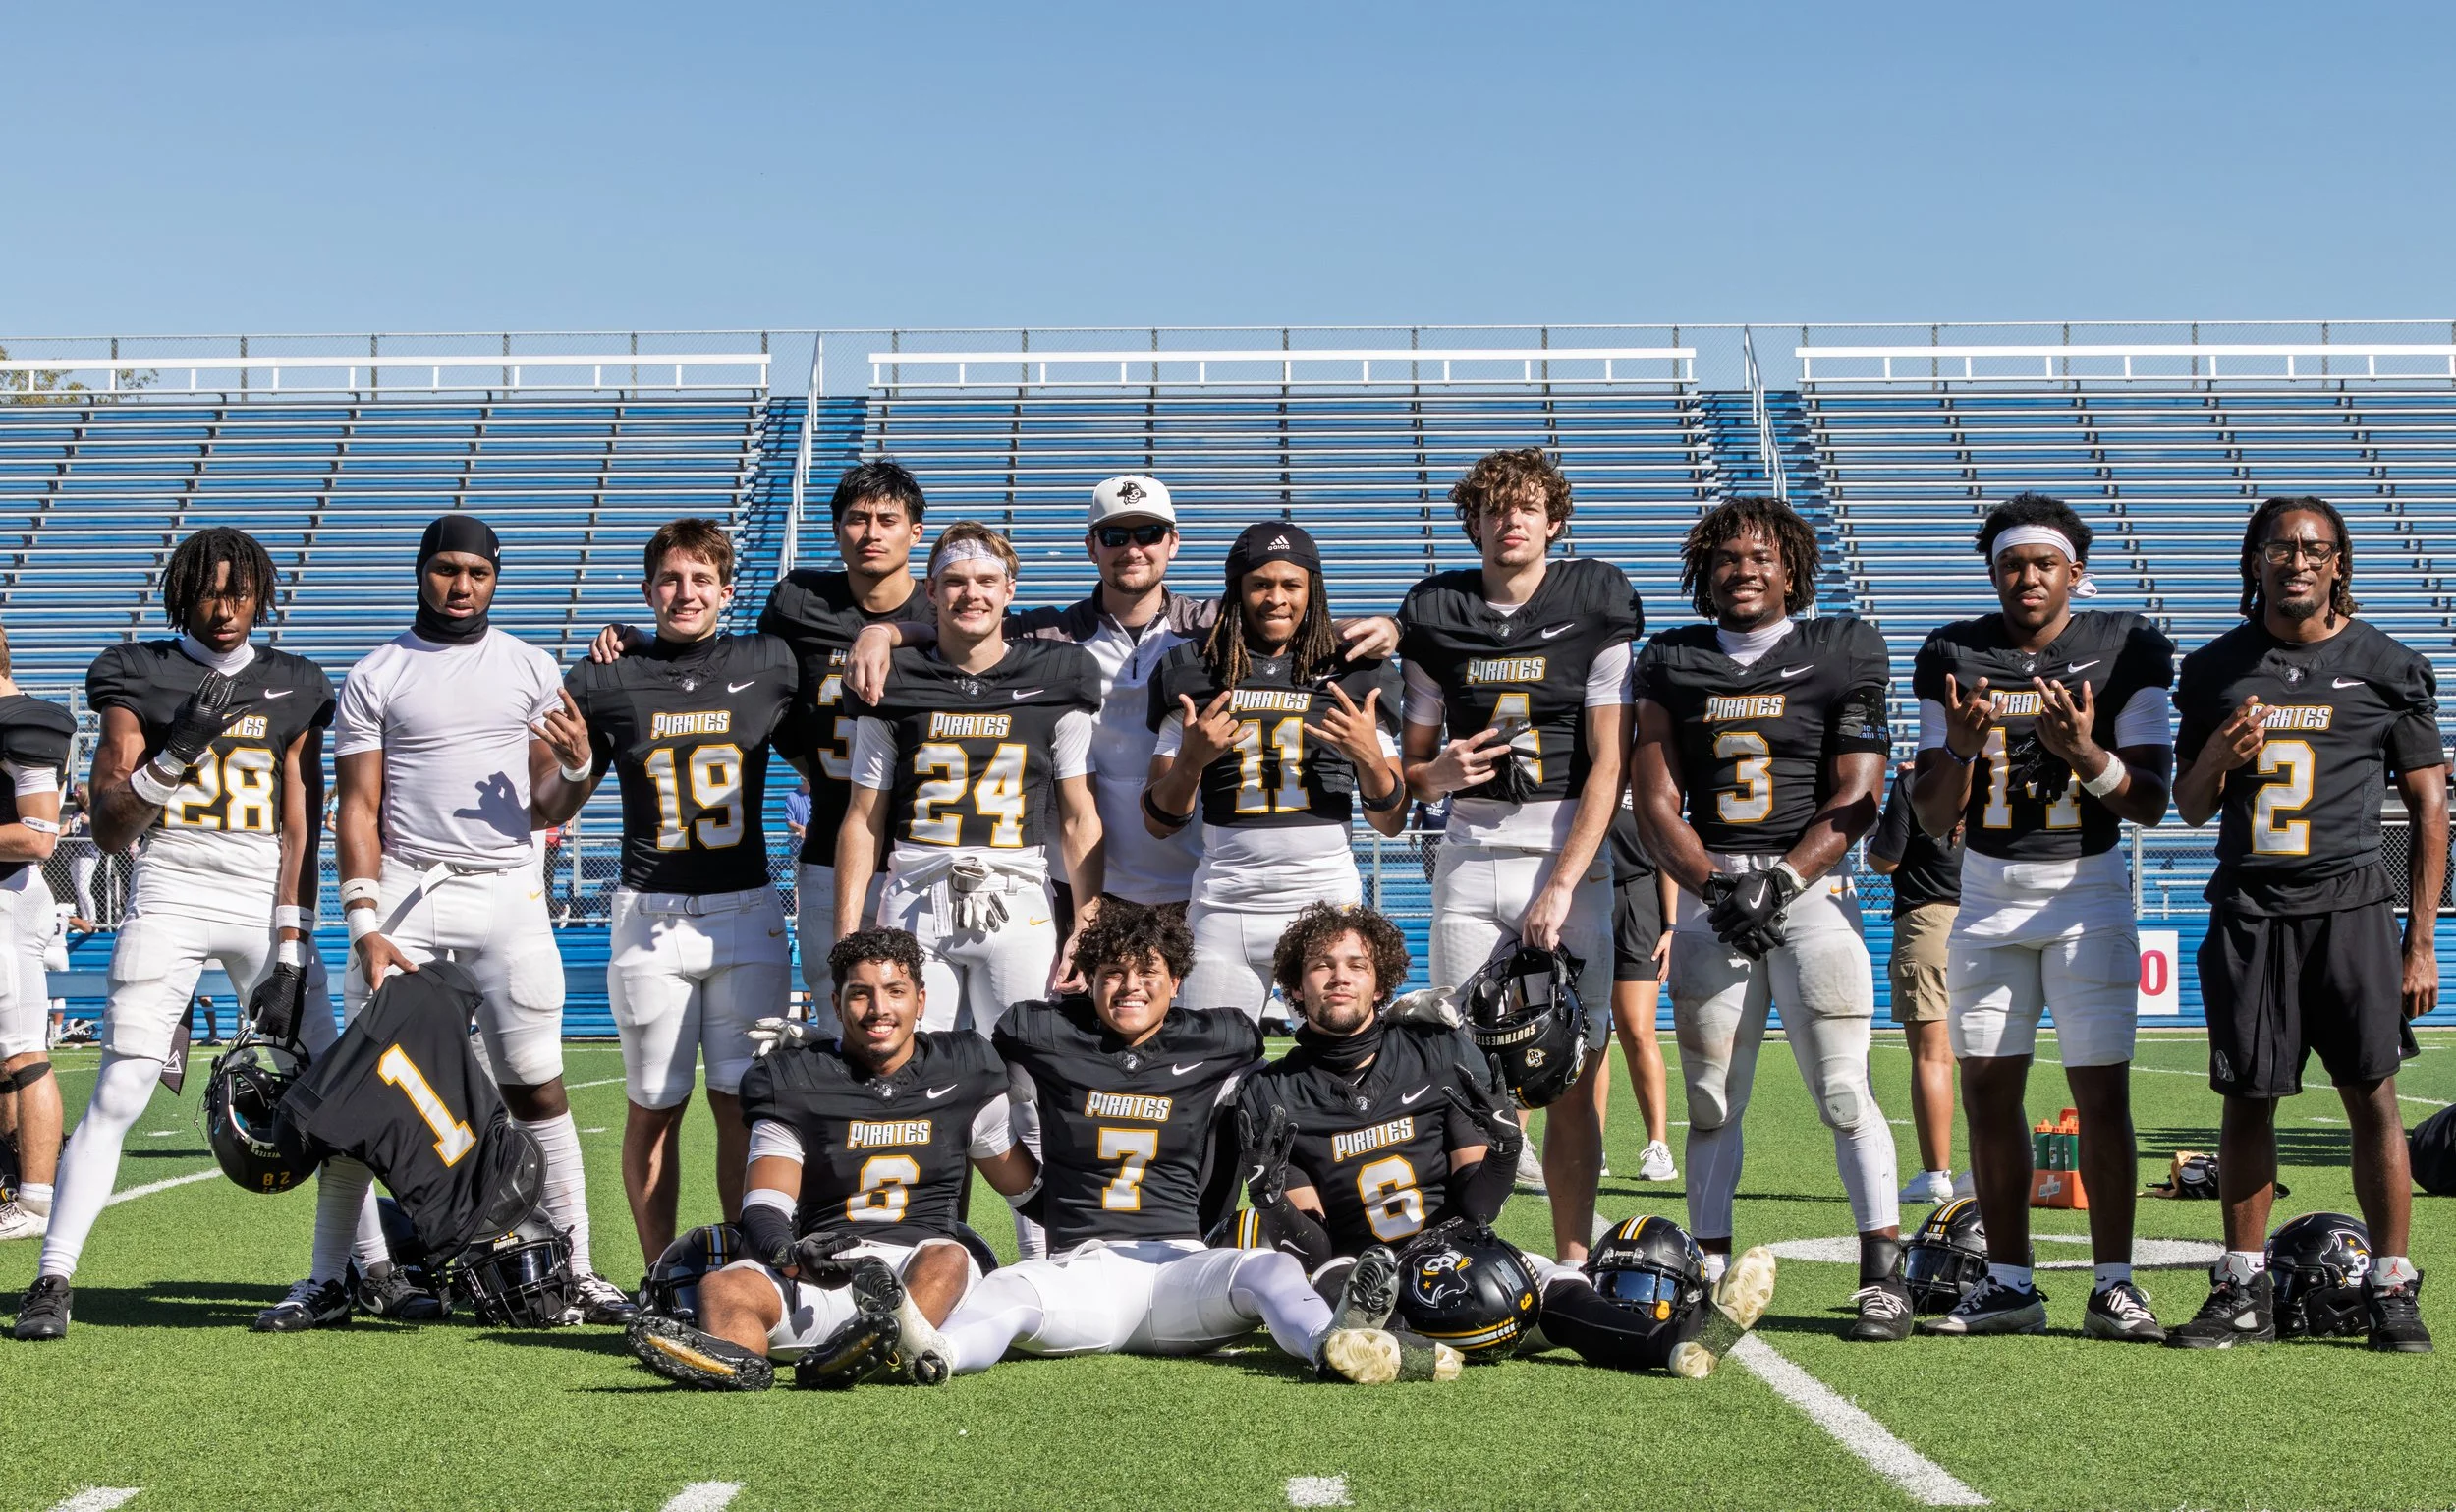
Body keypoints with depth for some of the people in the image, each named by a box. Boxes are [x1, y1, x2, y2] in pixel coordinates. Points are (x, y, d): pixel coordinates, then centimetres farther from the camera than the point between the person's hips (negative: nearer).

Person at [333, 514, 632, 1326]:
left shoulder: (531, 670, 10)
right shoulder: (376, 677, 5)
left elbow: (544, 808, 12)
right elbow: (359, 809, 4)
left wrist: (575, 767, -11)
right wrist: (366, 928, -5)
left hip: (507, 892, 1)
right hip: (407, 889, -1)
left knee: (536, 1083, -1)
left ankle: (575, 1266, 2)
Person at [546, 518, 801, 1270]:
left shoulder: (770, 665, 6)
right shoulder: (605, 681, 6)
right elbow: (553, 810, 11)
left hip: (747, 916, 0)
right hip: (650, 918, 0)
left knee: (741, 1099, -2)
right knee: (654, 1105, 4)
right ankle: (659, 1280, 13)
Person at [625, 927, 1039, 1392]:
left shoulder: (963, 1071, 15)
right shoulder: (795, 1081, 10)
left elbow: (1024, 1184, 26)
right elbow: (764, 1205, 1)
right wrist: (792, 1255, -19)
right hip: (823, 1274, 0)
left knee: (946, 1258, -36)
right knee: (724, 1287, -29)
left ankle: (906, 1335, -69)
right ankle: (733, 1357, -65)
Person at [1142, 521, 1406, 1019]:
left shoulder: (1352, 677, 6)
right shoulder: (1196, 677, 7)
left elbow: (1390, 823, 8)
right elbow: (1160, 823, 7)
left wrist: (1369, 755, -10)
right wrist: (1191, 760, -11)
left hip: (1328, 899, 0)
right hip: (1225, 904, 0)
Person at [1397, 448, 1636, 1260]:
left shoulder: (1596, 606, 0)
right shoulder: (1437, 615, 8)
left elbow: (1608, 765, -5)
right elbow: (1412, 768, 15)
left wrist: (1562, 886, -12)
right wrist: (1437, 774, -9)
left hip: (1572, 856, -2)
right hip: (1472, 855, 2)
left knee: (1574, 1073, -4)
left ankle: (1573, 1266, 3)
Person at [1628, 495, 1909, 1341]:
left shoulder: (1841, 656, 5)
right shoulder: (1672, 665, 11)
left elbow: (1855, 800, -1)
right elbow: (1655, 804, 6)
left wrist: (1779, 881, -12)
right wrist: (1717, 888, -8)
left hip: (1810, 889, -2)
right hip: (1709, 895, 3)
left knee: (1843, 1091, -8)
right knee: (1711, 1101, 4)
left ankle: (1883, 1274, -3)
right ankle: (1710, 1273, 11)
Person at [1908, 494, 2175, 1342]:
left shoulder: (2127, 652, -2)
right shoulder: (1953, 659, 4)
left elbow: (2150, 803, -5)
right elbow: (1933, 819, 4)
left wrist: (2084, 752, -23)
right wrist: (1959, 749, -16)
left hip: (2088, 889, -3)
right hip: (1990, 893, 3)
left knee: (2102, 1090, -6)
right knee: (1988, 1089, 3)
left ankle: (2113, 1286, 2)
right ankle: (2009, 1283, 13)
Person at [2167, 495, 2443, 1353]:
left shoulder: (2387, 668, 3)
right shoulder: (2215, 670, 10)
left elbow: (2430, 809, 4)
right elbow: (2191, 810, 16)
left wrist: (2421, 942, -2)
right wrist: (2215, 759, -8)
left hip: (2348, 905, -2)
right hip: (2248, 911, 2)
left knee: (2373, 1098, -4)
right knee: (2246, 1099, 5)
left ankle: (2393, 1290, 5)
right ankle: (2244, 1293, 13)